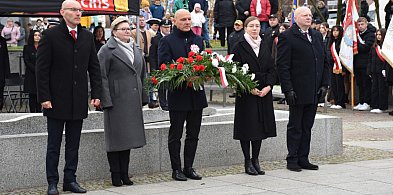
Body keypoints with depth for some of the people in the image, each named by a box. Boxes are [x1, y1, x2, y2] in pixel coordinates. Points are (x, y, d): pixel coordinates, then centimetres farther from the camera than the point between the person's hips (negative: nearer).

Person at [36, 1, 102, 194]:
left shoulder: (87, 36, 8)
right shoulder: (50, 36, -6)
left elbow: (94, 67, 11)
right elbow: (41, 69, -7)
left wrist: (96, 93, 3)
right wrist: (44, 97, -13)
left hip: (78, 102, 4)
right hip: (57, 101, -4)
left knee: (73, 145, 10)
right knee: (54, 145, 4)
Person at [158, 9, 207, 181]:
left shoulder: (198, 40, 13)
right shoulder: (167, 41, -4)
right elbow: (163, 66, -12)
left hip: (196, 94, 5)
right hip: (178, 94, -5)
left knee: (193, 134, 10)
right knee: (175, 135, 4)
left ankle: (189, 167, 19)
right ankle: (176, 169, 11)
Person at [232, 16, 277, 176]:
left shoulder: (264, 47, 12)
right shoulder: (240, 47, -4)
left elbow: (272, 70, 9)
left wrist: (268, 86, -7)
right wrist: (250, 89, -15)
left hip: (264, 93, 5)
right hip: (246, 95, -5)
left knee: (261, 126, 6)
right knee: (247, 127, -2)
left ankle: (255, 160, 16)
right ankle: (247, 161, 7)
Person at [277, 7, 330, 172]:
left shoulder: (317, 36, 14)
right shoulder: (287, 37, -6)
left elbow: (325, 62, 16)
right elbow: (282, 65, -11)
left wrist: (325, 84, 5)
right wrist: (288, 89, -16)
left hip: (314, 92, 6)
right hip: (297, 92, -6)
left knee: (307, 127, 11)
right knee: (295, 127, 2)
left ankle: (303, 159, 18)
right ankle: (292, 160, 10)